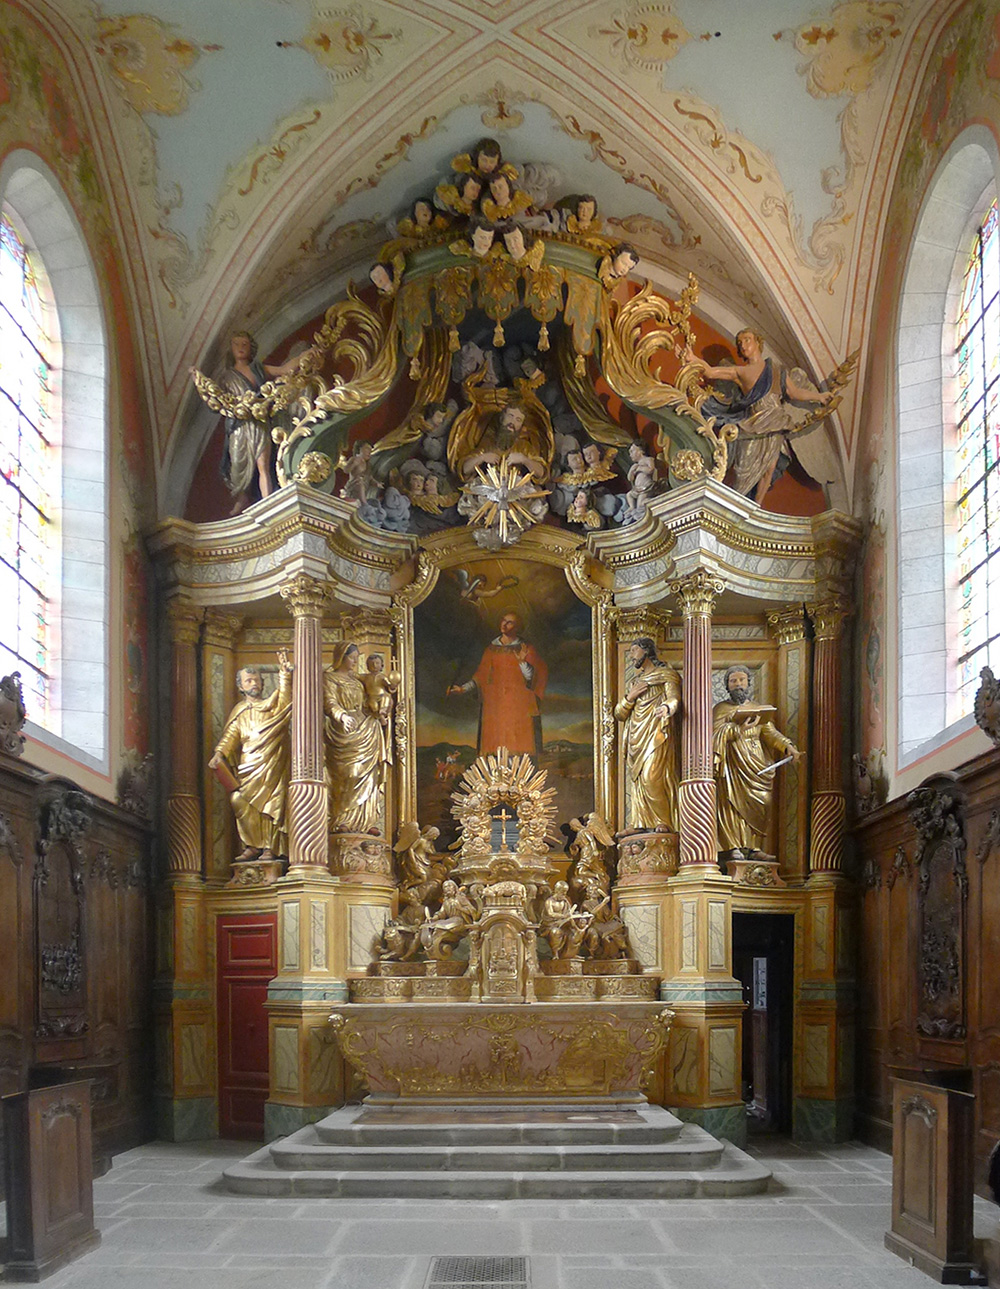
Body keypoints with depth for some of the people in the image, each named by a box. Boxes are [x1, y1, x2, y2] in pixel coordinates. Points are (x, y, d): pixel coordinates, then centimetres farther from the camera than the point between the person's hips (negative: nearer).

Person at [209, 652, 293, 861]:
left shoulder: (272, 705, 10)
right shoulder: (239, 712, 17)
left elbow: (285, 695, -10)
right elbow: (230, 736, 8)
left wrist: (285, 674, -27)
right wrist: (219, 754, -10)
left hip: (272, 765, -2)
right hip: (248, 768, 2)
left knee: (270, 805, -8)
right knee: (240, 802, -11)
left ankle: (270, 848, -6)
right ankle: (254, 845, -3)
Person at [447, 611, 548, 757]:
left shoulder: (526, 649, 5)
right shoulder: (491, 649, 12)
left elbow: (531, 677, -4)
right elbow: (480, 677, 13)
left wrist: (522, 662, -21)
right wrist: (463, 689, 1)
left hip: (519, 706, -2)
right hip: (496, 705, 2)